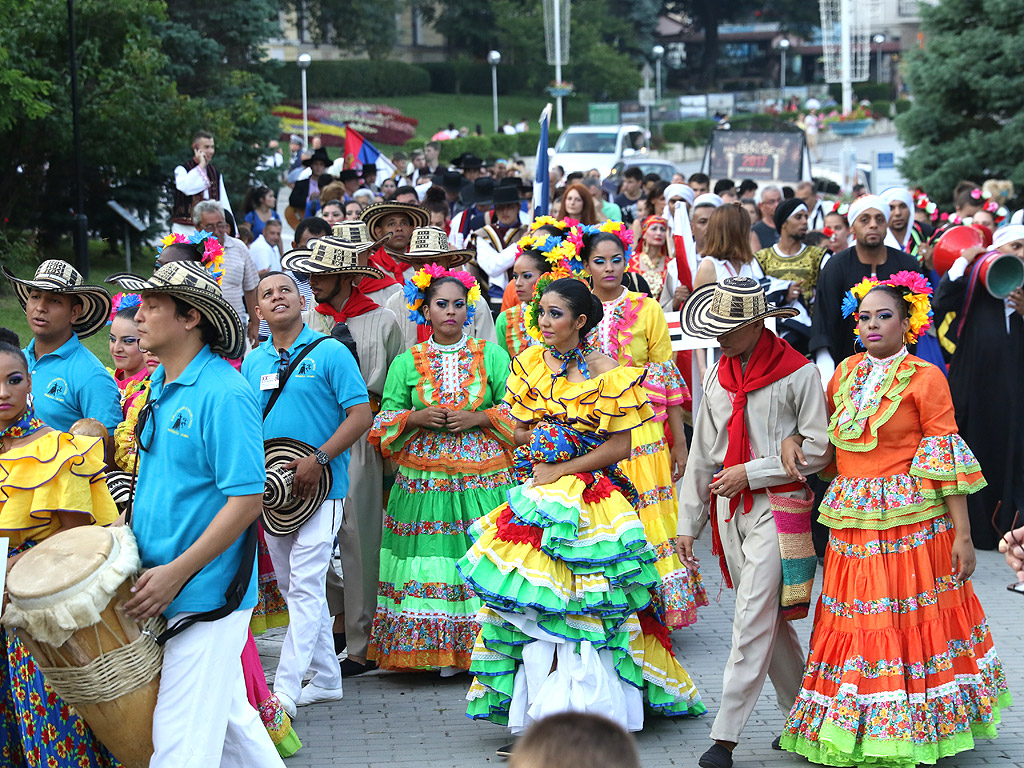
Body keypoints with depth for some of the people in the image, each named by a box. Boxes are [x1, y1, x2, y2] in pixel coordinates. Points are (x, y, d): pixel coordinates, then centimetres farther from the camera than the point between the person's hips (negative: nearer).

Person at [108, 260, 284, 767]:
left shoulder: (223, 394, -17)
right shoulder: (158, 385, 11)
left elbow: (247, 501, -21)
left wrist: (176, 573, -22)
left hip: (206, 593, -9)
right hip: (166, 589, 9)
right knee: (227, 716, 18)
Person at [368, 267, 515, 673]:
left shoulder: (493, 356, 8)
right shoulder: (406, 363, 9)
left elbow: (518, 412, 6)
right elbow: (385, 422, 9)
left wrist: (479, 417, -9)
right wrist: (416, 417, -9)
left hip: (482, 478, 0)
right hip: (424, 482, 1)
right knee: (431, 561, -3)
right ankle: (442, 650, 5)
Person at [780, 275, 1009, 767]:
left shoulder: (925, 379, -5)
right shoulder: (847, 372, 10)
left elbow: (945, 460, -7)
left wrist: (963, 533, -10)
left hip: (911, 521, -5)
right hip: (852, 520, 5)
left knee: (911, 623, -1)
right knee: (858, 627, 7)